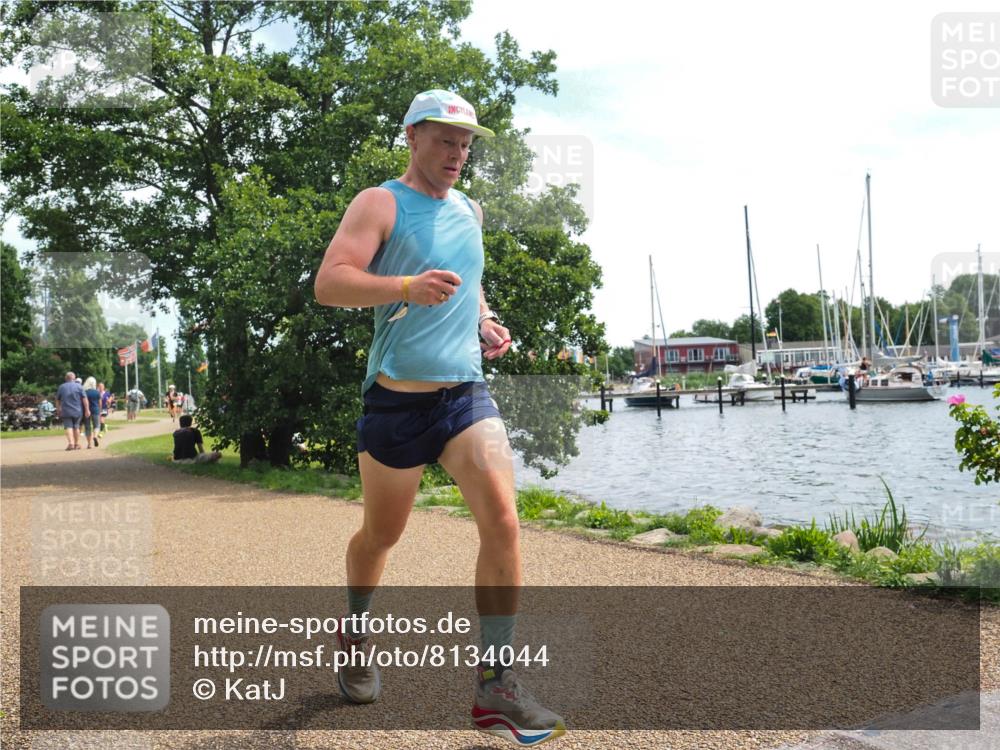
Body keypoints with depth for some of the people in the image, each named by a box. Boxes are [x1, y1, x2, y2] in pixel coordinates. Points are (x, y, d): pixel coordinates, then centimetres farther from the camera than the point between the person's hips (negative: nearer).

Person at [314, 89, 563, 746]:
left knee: (502, 520, -14)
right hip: (398, 398, -4)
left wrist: (486, 323, 13)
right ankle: (356, 631, 42)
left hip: (467, 393, 4)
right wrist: (407, 287, -30)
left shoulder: (470, 212, 16)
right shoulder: (381, 204, -3)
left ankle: (495, 686, -8)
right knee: (382, 535, 11)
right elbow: (329, 283, -15)